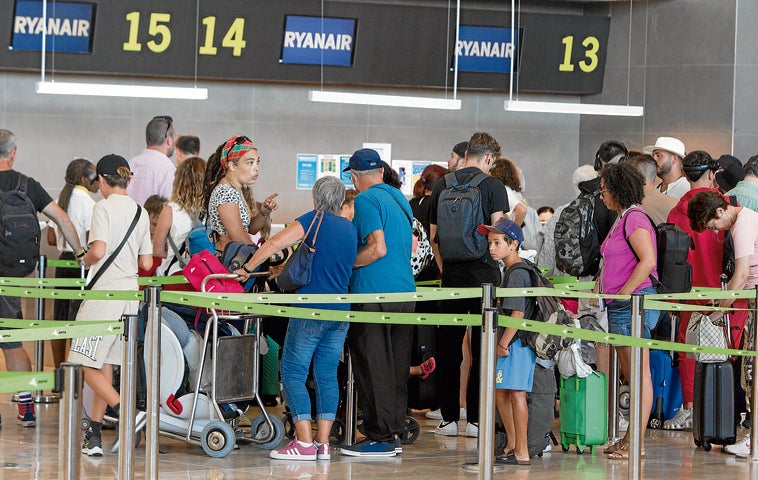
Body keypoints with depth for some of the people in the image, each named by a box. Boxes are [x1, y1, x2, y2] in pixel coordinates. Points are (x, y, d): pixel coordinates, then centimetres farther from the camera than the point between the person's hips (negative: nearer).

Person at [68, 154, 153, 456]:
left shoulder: (104, 207, -9)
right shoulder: (140, 213, 11)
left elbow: (98, 250, -20)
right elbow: (147, 263, 11)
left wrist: (86, 259, 1)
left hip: (105, 292, -7)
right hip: (130, 293, 7)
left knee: (86, 365, -2)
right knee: (105, 365, 11)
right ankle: (94, 436, 10)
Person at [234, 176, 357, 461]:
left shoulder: (313, 220, -5)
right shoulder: (350, 229, 13)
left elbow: (275, 243, -17)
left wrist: (247, 269, -6)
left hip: (311, 309, -6)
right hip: (341, 310, 6)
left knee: (293, 373, -2)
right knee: (327, 374, 9)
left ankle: (305, 443, -10)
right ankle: (323, 443, 5)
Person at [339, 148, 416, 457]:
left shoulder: (366, 200, -10)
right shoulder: (399, 198, 16)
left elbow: (378, 248, -19)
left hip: (375, 295, -8)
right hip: (405, 290, 8)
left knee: (373, 366, -4)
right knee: (396, 366, 11)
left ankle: (380, 437, -3)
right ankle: (394, 434, 15)